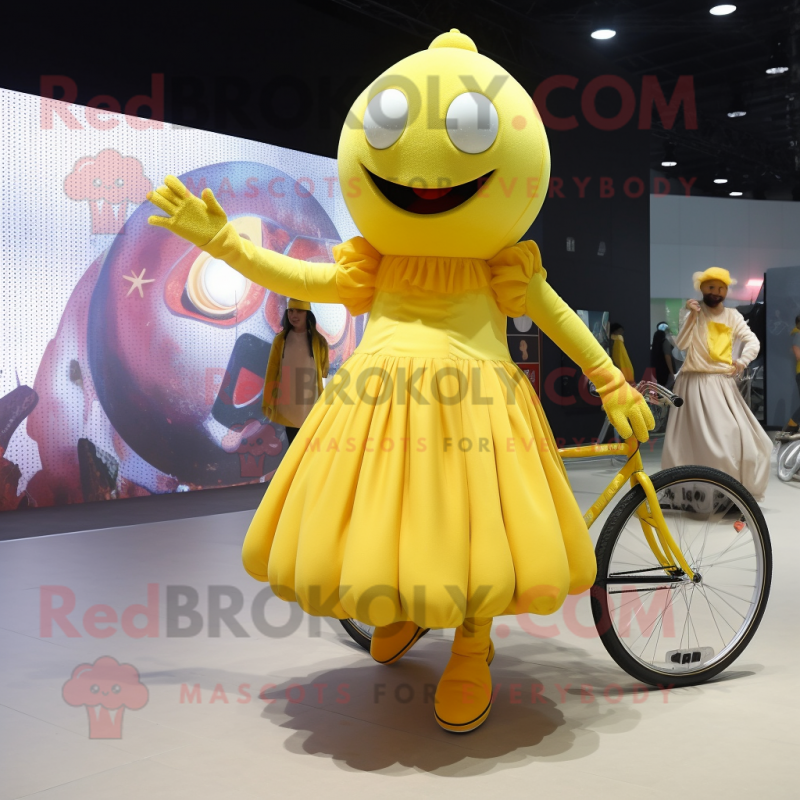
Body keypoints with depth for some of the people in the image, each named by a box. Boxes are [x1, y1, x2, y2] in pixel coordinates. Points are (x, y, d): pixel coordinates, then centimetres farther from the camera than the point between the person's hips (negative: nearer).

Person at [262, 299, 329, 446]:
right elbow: (272, 372, 5)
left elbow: (324, 375, 4)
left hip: (312, 409, -1)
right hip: (288, 409, 1)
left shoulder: (318, 341, 0)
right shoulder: (280, 340, 3)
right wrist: (267, 402, 1)